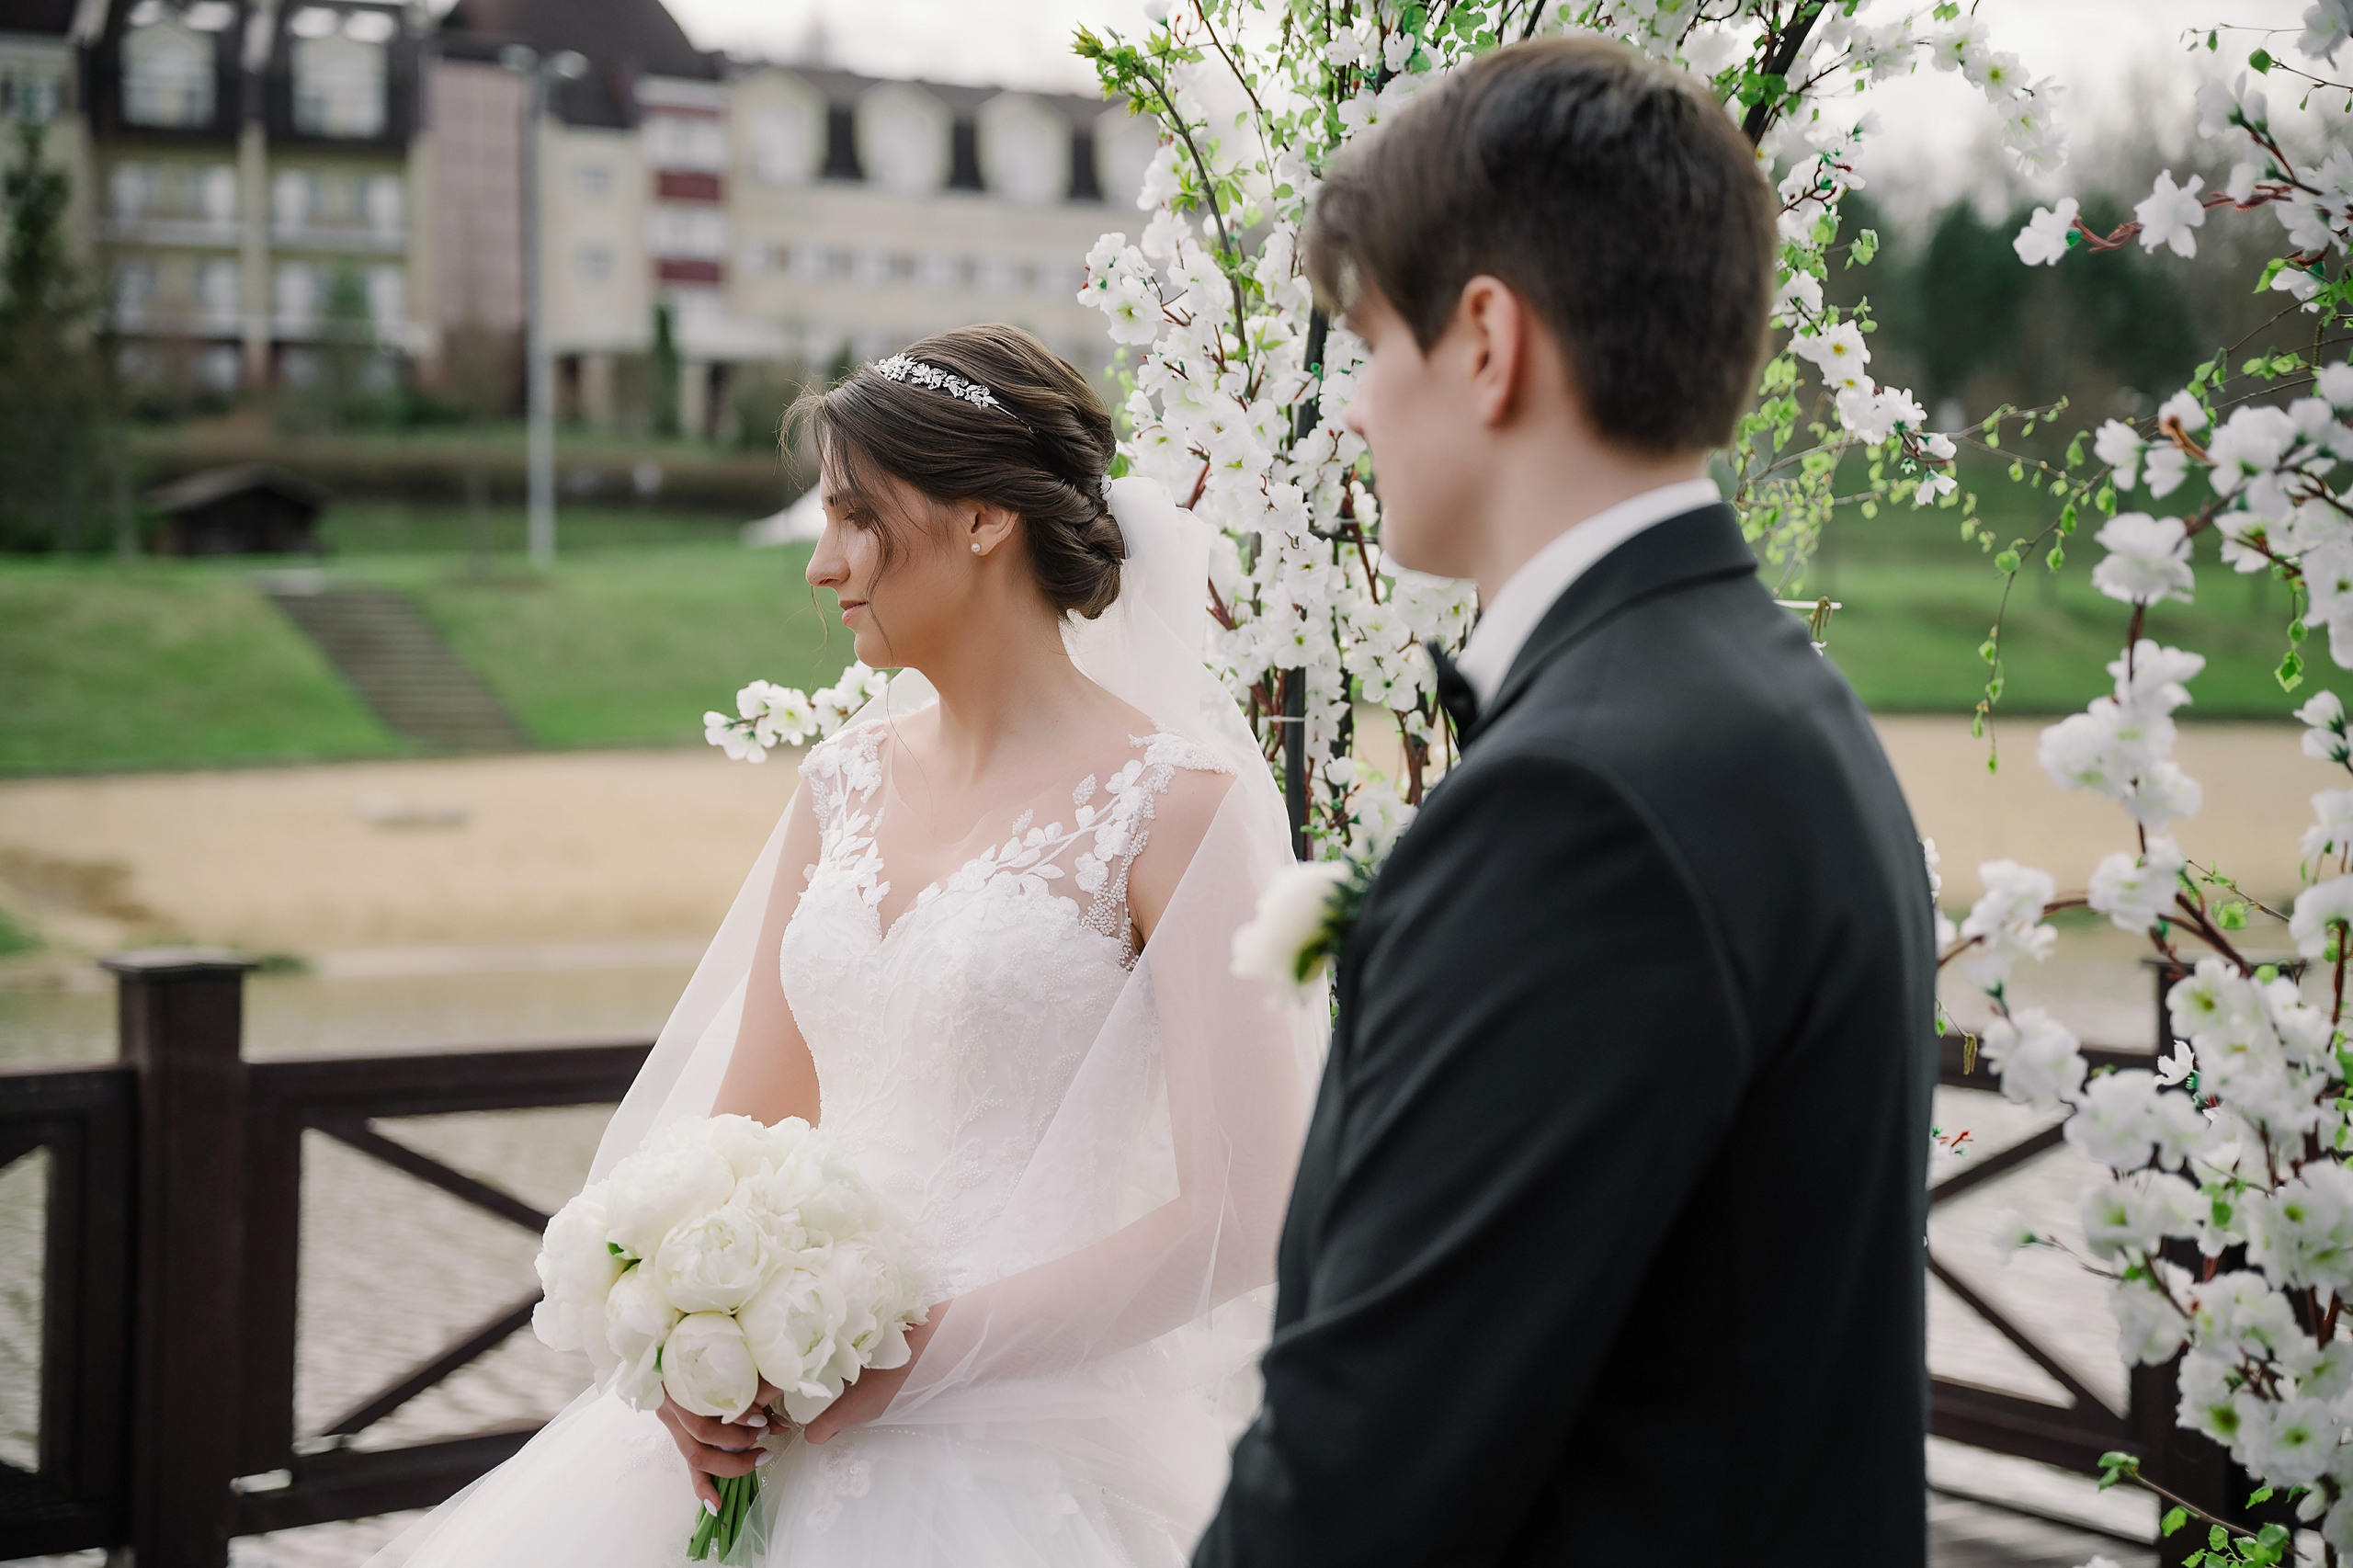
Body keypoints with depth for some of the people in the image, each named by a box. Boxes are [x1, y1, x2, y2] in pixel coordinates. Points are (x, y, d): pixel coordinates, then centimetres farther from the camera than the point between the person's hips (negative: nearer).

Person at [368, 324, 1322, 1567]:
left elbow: (1244, 1216, -12)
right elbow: (744, 1129, 13)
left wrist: (931, 1348, -13)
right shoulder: (843, 785, 10)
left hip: (1029, 1452, -5)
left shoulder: (1173, 803, -8)